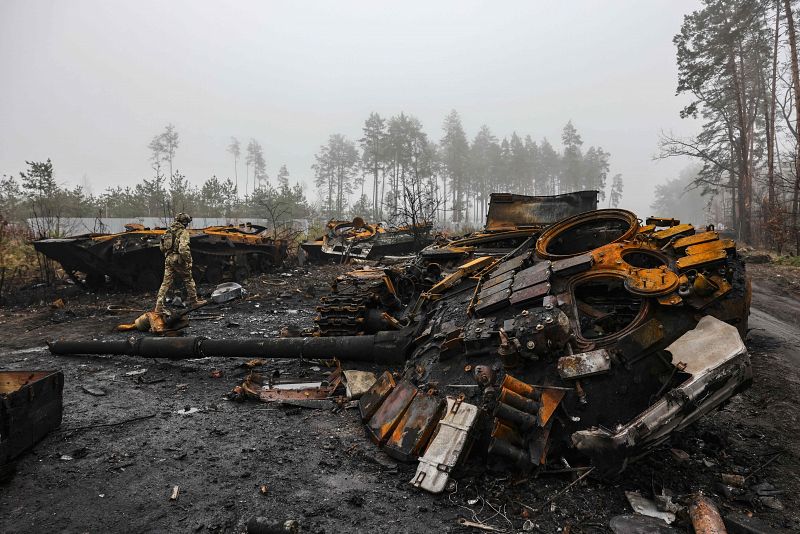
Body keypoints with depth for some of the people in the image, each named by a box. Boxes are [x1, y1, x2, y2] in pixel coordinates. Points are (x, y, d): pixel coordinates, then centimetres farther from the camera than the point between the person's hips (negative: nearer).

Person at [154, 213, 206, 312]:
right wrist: (188, 261, -18)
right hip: (179, 259, -6)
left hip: (168, 259, 6)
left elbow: (162, 248, 19)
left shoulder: (168, 231, 13)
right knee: (189, 280, 12)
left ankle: (159, 306, -2)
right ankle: (193, 301, 22)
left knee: (166, 282, 5)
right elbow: (183, 248, -24)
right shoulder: (183, 232, -11)